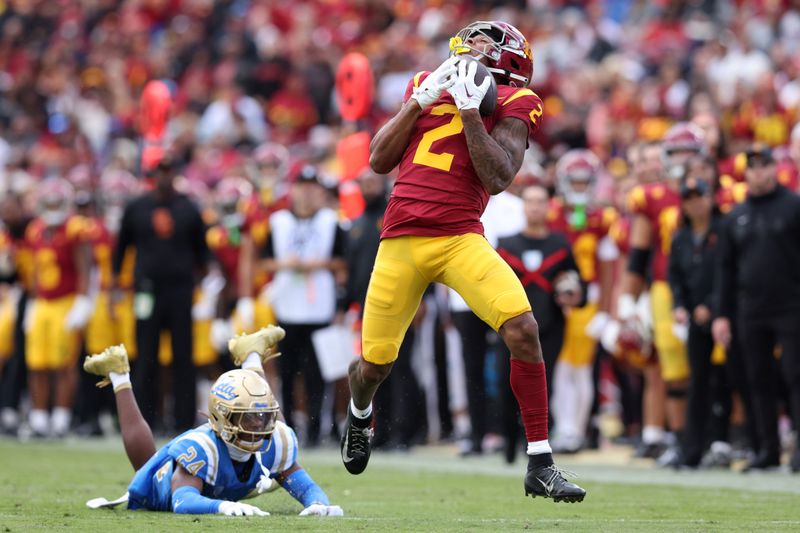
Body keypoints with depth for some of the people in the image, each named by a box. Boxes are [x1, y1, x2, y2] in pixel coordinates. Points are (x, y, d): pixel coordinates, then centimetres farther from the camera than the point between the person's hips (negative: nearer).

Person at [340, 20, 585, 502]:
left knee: (522, 329, -23)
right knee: (375, 364, 8)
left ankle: (540, 466, -13)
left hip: (461, 239, -3)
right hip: (401, 239, 3)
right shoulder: (427, 84, 17)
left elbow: (498, 178, -9)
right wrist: (422, 101, 2)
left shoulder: (512, 102, 5)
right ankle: (360, 414, 47)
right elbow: (380, 162, 11)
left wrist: (469, 108, -11)